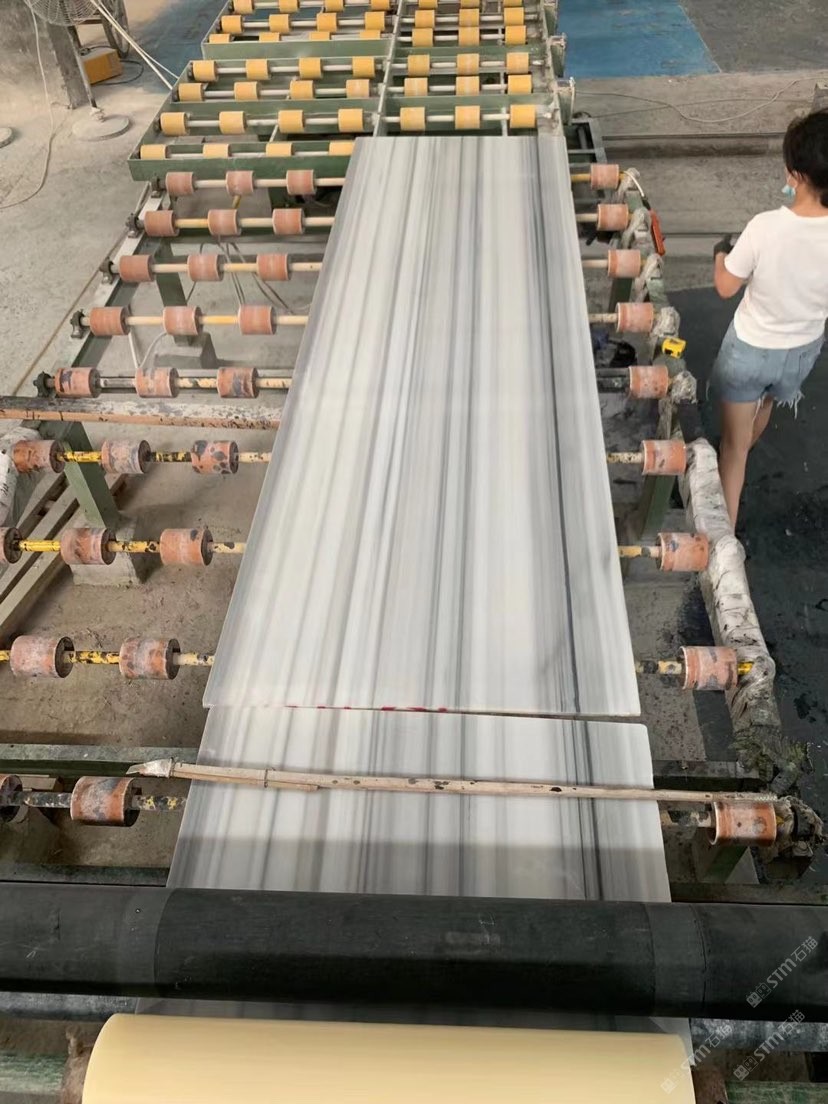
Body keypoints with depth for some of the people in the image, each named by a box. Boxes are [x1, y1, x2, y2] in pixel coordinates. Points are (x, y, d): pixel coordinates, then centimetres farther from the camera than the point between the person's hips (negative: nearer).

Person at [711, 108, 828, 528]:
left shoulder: (766, 227, -29)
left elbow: (726, 287, -14)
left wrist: (721, 253, 5)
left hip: (750, 349, -4)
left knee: (733, 442, 11)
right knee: (764, 406, 36)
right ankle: (745, 451, 66)